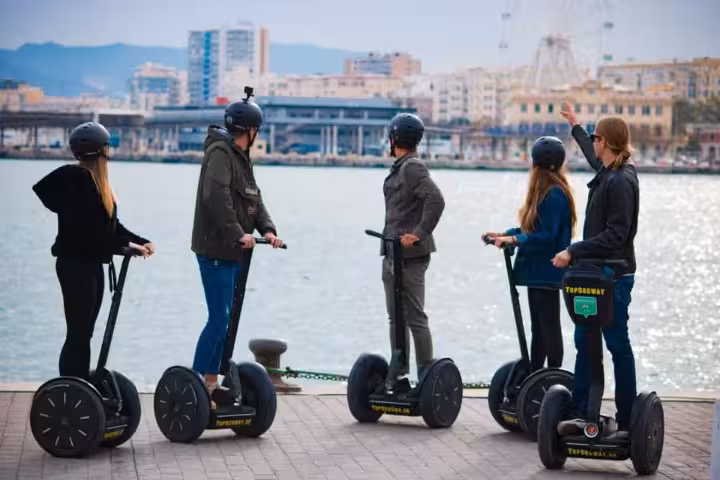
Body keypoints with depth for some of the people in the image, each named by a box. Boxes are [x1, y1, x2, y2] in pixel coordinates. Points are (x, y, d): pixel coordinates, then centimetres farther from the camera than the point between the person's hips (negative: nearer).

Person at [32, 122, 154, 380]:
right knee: (77, 334, -7)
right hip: (75, 265, -9)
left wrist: (140, 242, 1)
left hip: (91, 264, 9)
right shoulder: (74, 178, -16)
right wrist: (125, 245, -21)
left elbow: (109, 224, 13)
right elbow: (82, 229, -23)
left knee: (84, 333, 13)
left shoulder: (94, 180, 12)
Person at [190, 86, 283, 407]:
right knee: (219, 319, -11)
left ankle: (211, 382, 18)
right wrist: (237, 234, -28)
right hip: (215, 250, -10)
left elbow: (254, 199, 15)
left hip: (233, 252, 10)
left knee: (226, 320, 12)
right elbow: (217, 197, -25)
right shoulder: (220, 152, -12)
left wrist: (267, 229, -1)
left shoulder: (240, 156, 17)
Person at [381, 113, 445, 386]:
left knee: (415, 318, -7)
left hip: (410, 254, -10)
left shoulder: (412, 167, -13)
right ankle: (400, 376, 19)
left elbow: (436, 200, -25)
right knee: (396, 318, 13)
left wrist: (420, 233, -24)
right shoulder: (401, 167, 15)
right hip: (393, 253, 10)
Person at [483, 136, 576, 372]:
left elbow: (547, 236, -24)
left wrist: (514, 240, -25)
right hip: (537, 271, 10)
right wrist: (503, 234, 12)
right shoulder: (544, 192, 11)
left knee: (548, 327, -3)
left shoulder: (554, 195, -19)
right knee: (538, 328, 16)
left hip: (547, 272, -10)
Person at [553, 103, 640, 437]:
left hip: (614, 276, -9)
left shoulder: (620, 182, -18)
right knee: (584, 342, 10)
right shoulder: (608, 172, 9)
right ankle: (582, 413, 14)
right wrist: (575, 127, 48)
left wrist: (574, 252, -23)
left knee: (618, 345, -3)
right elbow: (593, 156, 35)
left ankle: (626, 421, 3)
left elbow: (615, 235, -24)